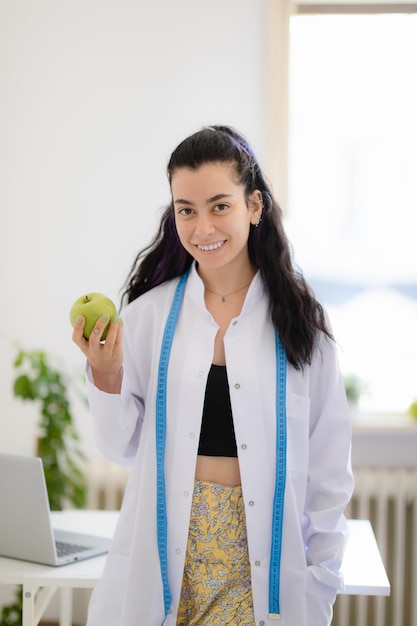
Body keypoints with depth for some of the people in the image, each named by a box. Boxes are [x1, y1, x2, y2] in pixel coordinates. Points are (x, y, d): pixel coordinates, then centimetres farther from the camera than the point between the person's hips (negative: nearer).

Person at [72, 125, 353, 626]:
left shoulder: (297, 319, -3)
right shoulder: (150, 312, -2)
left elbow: (327, 469, 1)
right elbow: (123, 447, 3)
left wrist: (320, 585, 0)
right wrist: (106, 374, -13)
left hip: (263, 557, 0)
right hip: (164, 563, 1)